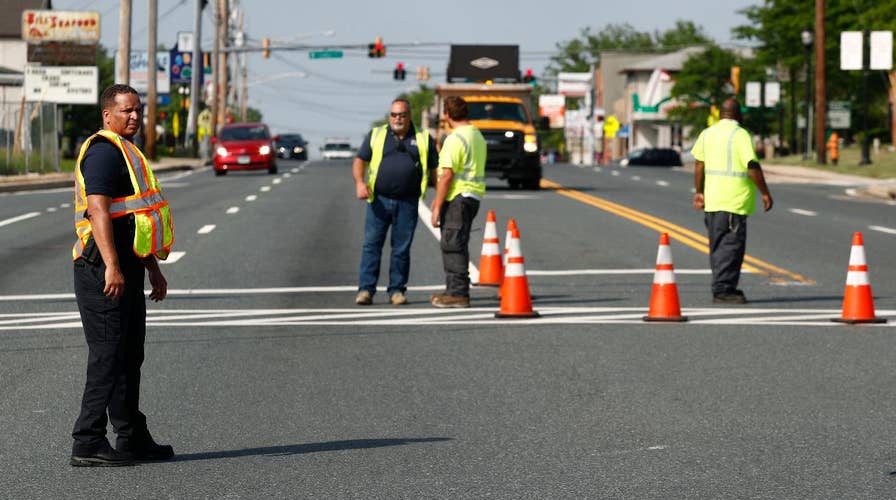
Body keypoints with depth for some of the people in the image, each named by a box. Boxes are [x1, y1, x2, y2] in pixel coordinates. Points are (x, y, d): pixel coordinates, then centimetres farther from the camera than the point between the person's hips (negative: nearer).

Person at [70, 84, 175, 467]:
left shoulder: (126, 153, 22)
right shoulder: (103, 152, -12)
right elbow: (98, 210, -22)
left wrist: (153, 268, 29)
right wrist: (111, 266, -29)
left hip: (127, 270, 10)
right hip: (105, 270, -10)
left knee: (130, 356, 14)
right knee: (108, 356, -10)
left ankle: (133, 439, 21)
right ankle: (88, 445, -9)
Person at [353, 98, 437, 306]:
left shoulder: (423, 139, 10)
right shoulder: (375, 135, 10)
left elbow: (435, 168, 12)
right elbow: (360, 160, 7)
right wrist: (359, 182, -12)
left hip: (407, 203, 0)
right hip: (379, 200, 0)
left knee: (402, 249, 3)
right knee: (371, 244, -5)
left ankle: (397, 290, 11)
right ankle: (366, 289, -4)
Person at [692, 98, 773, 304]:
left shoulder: (707, 134, 10)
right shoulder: (740, 135, -11)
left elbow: (699, 165, 14)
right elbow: (753, 167, -16)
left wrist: (699, 192, 23)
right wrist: (765, 193, -9)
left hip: (712, 201, 7)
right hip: (735, 201, -7)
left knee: (718, 246, 14)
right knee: (731, 245, -6)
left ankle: (722, 287, 20)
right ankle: (722, 290, -9)